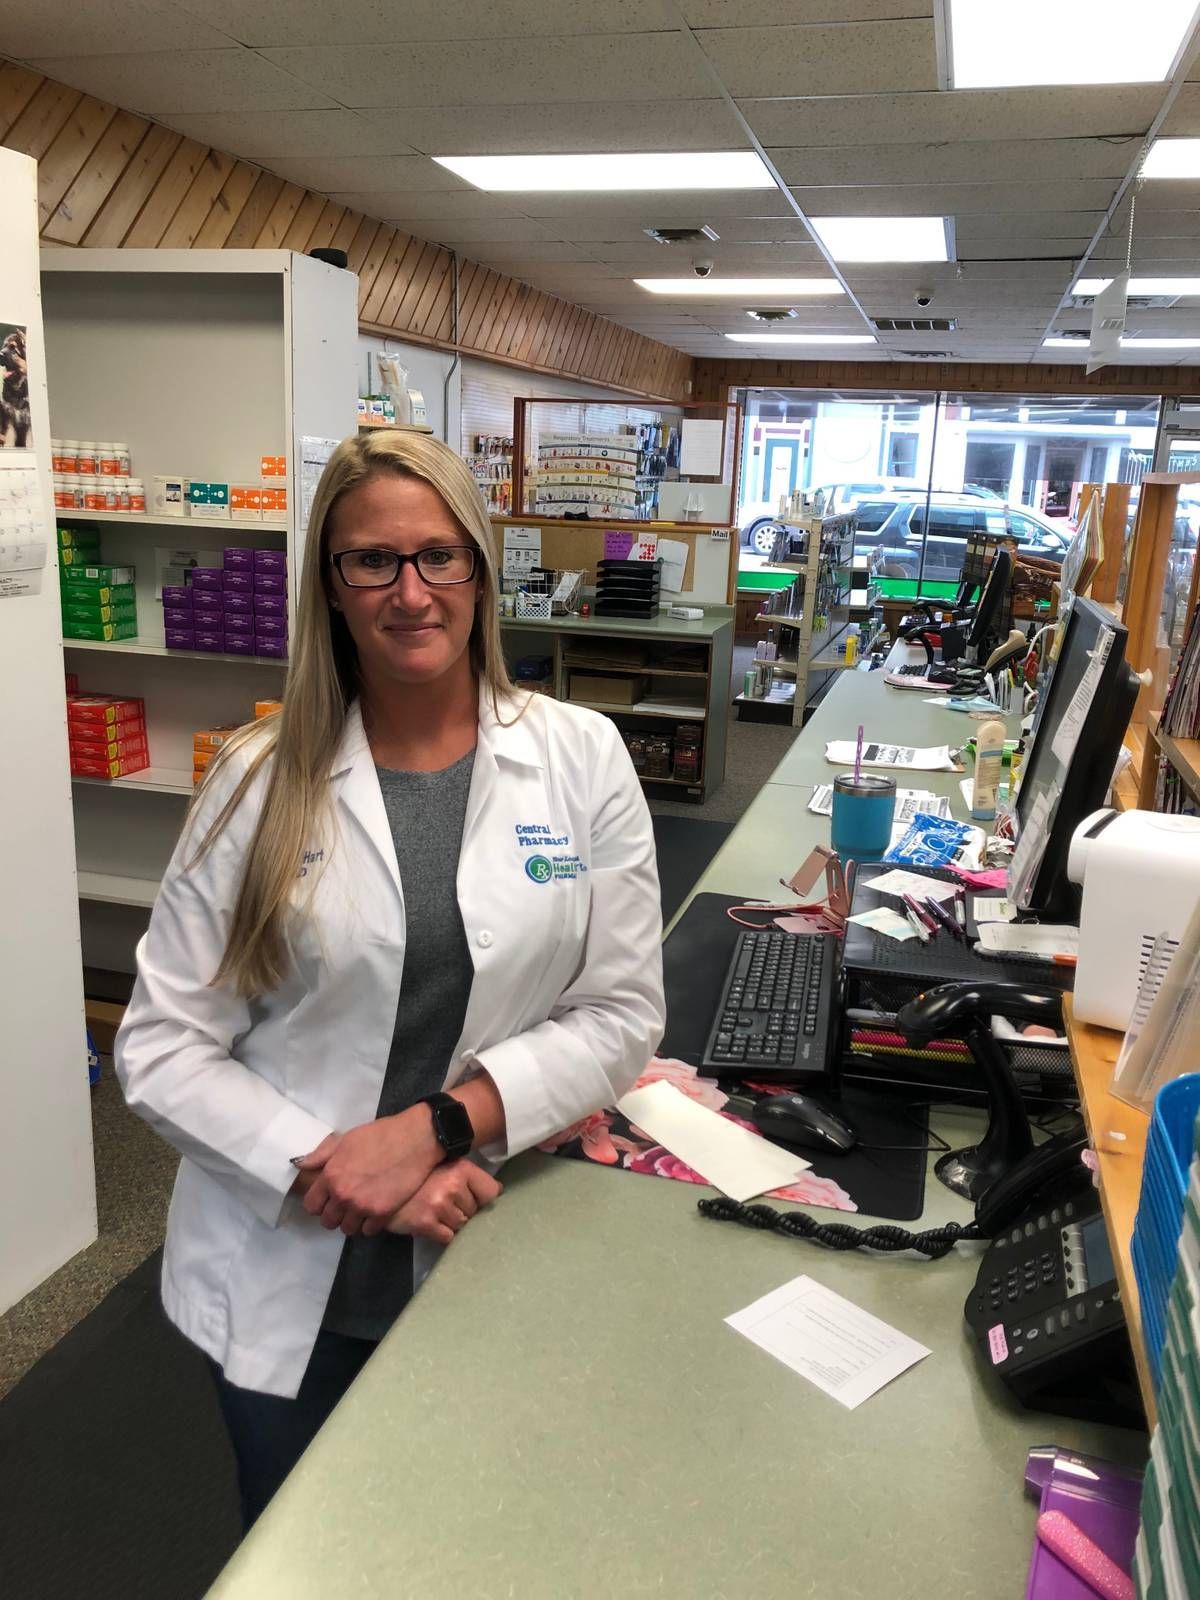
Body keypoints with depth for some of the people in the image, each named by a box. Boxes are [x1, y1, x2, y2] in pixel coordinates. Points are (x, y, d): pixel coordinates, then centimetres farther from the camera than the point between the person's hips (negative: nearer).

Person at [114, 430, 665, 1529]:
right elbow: (161, 1047, -8)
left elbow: (623, 1012, -8)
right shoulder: (263, 776, -9)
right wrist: (336, 1164, -19)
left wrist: (436, 1127, -19)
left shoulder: (581, 757, -8)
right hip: (283, 1281, 0)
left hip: (490, 1261, 1)